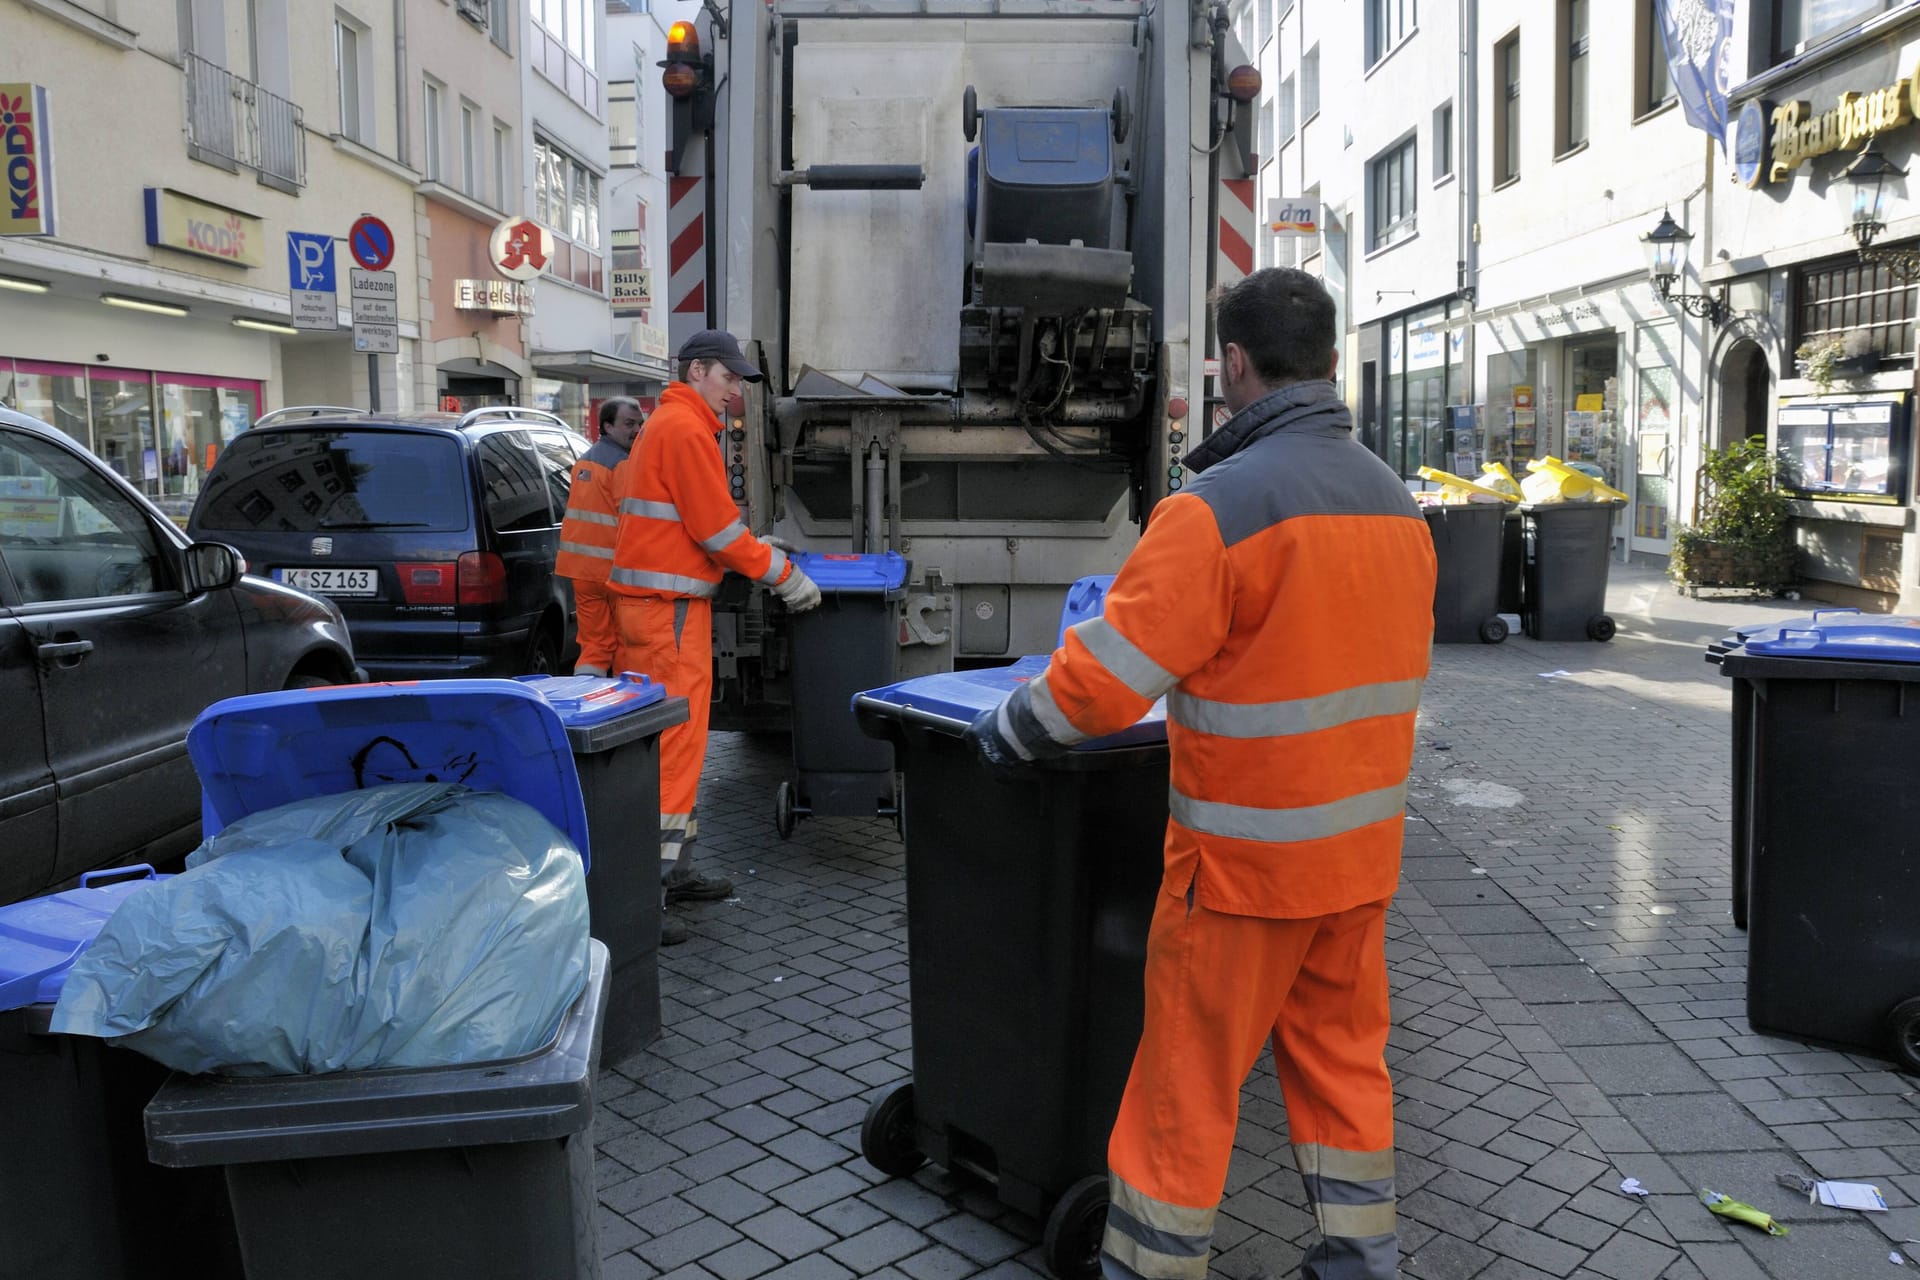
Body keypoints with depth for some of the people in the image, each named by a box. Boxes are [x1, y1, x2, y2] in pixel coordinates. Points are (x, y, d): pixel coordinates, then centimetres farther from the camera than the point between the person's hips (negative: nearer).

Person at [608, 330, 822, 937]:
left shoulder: (667, 423, 22)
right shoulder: (686, 430, -12)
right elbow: (716, 527, -15)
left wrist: (753, 549, 19)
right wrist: (782, 574, -7)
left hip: (652, 602, 11)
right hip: (669, 606, -11)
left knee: (676, 738, 13)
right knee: (673, 738, -10)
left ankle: (671, 869, 19)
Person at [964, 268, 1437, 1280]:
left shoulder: (1221, 505, -20)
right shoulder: (1396, 502, 4)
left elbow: (1102, 680, -20)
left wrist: (1005, 733, -4)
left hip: (1245, 855, -7)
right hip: (1363, 848, 7)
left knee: (1186, 1082, 6)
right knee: (1341, 1054, 21)